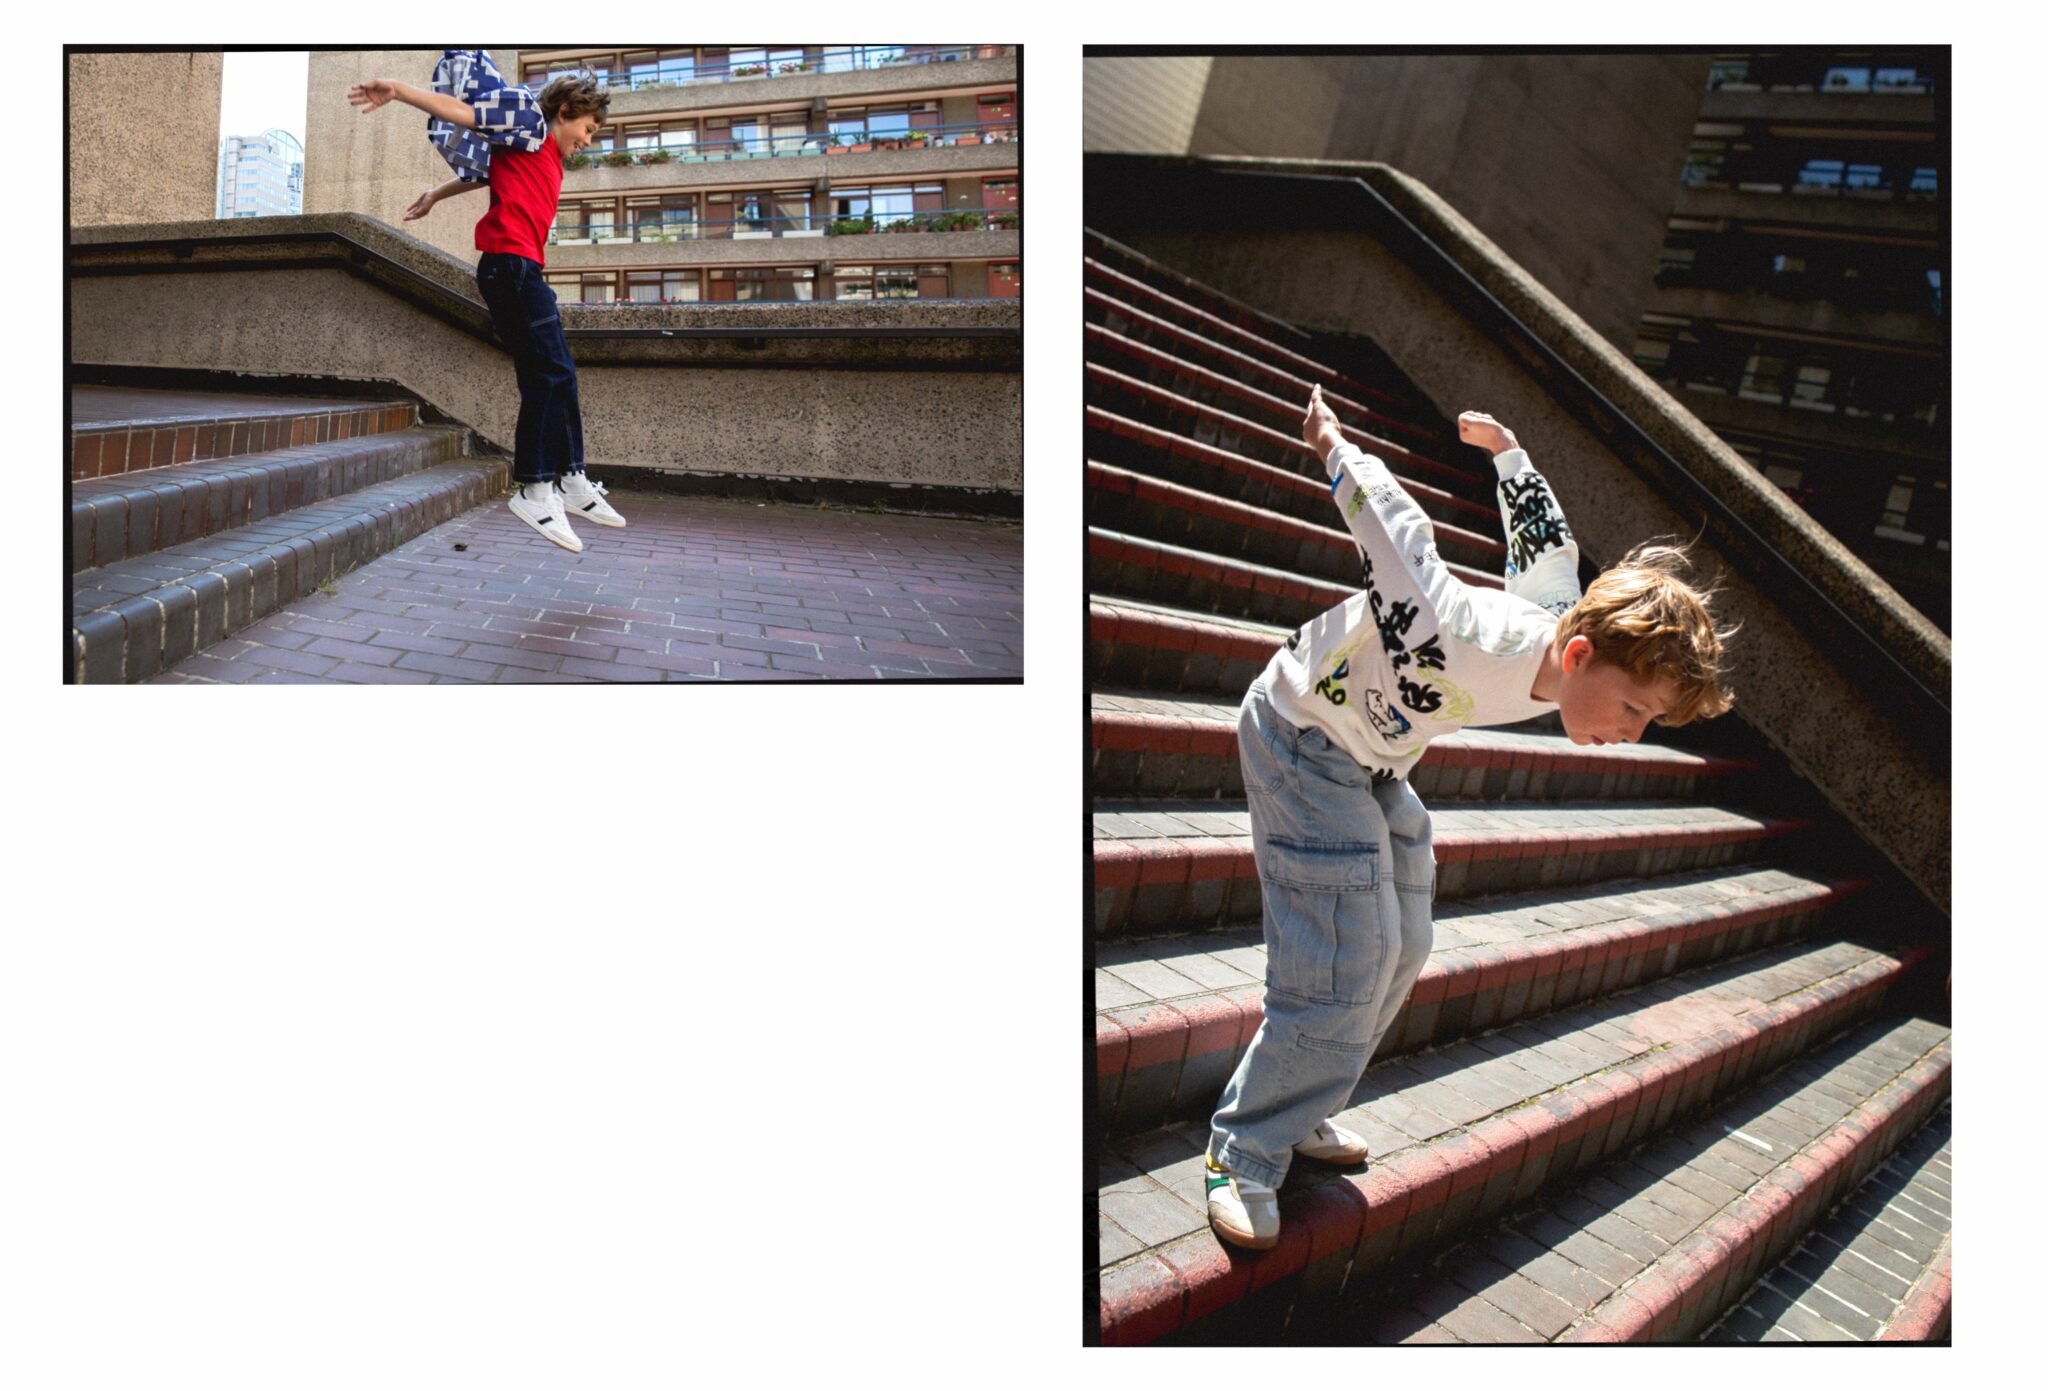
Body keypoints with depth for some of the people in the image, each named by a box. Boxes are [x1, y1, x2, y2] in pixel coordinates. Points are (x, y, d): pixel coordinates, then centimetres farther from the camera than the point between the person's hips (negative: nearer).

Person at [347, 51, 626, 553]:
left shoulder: (549, 160, 27)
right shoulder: (530, 120, 3)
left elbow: (482, 172, 36)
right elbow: (462, 112, -6)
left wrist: (434, 196, 45)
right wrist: (399, 91, -16)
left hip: (523, 270, 10)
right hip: (511, 262, -10)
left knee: (558, 375, 10)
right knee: (548, 372, -14)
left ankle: (571, 481, 13)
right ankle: (533, 490, -14)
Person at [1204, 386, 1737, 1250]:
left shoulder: (1564, 618, -14)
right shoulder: (1474, 643, -39)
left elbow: (1542, 528, 4)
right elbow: (1396, 527, -28)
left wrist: (1501, 444, 22)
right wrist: (1336, 448, -10)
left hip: (1375, 762, 9)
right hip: (1303, 741, -9)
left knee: (1399, 952, 11)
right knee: (1346, 967, -15)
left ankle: (1296, 1110, 26)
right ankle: (1246, 1154, -1)